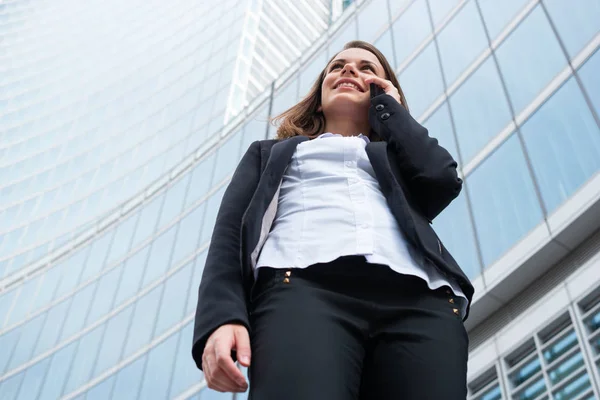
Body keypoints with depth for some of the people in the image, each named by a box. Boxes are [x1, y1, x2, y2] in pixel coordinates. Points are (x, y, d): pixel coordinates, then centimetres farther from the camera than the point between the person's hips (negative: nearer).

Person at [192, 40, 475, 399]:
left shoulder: (398, 154, 37)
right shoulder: (272, 152, 34)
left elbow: (442, 179, 12)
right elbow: (230, 231, 16)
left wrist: (387, 105, 30)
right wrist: (222, 315, -6)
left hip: (418, 300, 2)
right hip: (305, 287, -1)